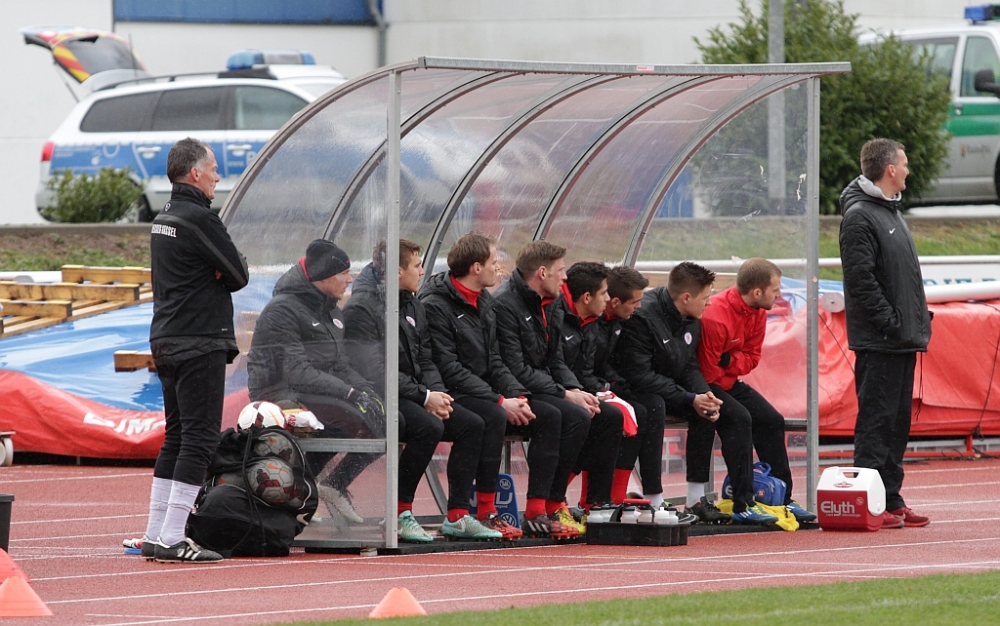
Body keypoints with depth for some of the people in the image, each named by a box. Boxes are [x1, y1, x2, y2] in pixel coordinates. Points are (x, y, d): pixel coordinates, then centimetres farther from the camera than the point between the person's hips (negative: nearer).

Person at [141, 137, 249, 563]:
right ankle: (172, 540, -12)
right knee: (200, 437, -8)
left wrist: (210, 277, 0)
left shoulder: (163, 220, 16)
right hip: (200, 343, -10)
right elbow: (239, 276, -12)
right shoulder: (199, 218, -14)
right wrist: (219, 276, 8)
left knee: (176, 437, 15)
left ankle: (155, 535, 15)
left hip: (166, 341, 10)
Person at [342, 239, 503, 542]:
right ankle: (399, 514, -23)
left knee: (473, 425, -7)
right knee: (429, 427, -33)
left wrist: (438, 393, -3)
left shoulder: (413, 306, 18)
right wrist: (424, 397, -20)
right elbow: (373, 372, -20)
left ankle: (457, 515, -4)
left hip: (416, 395, 9)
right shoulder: (362, 309, -12)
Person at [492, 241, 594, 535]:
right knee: (574, 416, -30)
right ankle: (539, 508, -27)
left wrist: (577, 390, -4)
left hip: (542, 388, 9)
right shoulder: (505, 306, -16)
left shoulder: (550, 305, 14)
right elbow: (515, 370, -21)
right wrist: (565, 394, -20)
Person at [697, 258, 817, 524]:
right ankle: (743, 504, -28)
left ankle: (782, 499, 3)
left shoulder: (757, 312, -1)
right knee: (739, 418, -29)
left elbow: (752, 357, 1)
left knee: (772, 420, -1)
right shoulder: (715, 317, -29)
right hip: (705, 385, -9)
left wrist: (729, 361, -18)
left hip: (728, 381, 9)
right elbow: (706, 371, -24)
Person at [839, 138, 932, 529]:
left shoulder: (891, 212, 19)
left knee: (898, 420, 12)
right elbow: (861, 280, -19)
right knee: (876, 419, -8)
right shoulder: (859, 216, -13)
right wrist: (890, 323, -20)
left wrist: (918, 321, 15)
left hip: (902, 340, 10)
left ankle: (891, 500, 16)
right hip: (878, 342, -10)